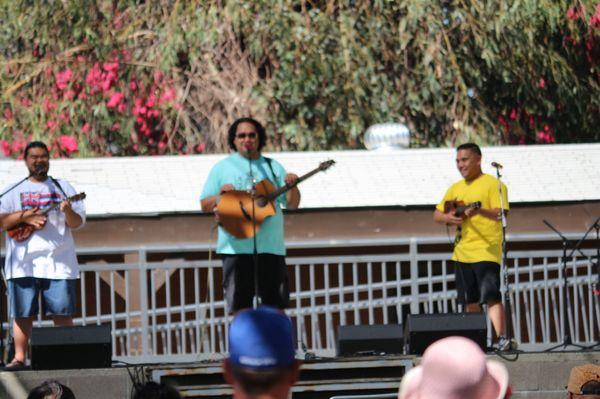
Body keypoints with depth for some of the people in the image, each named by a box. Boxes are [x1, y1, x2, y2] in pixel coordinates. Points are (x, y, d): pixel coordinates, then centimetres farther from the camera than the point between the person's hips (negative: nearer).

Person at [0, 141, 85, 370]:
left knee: (62, 313, -4)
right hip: (23, 263, 0)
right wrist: (23, 217, -12)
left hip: (58, 262, 0)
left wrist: (68, 211, -16)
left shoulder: (62, 188, 13)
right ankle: (19, 358, 2)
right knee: (22, 314, -1)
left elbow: (77, 223, 6)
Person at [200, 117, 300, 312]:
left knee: (276, 305, 0)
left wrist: (292, 186, -5)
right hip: (236, 246, -2)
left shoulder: (273, 167, 17)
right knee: (240, 305, -4)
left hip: (270, 245, 2)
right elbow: (205, 205, 8)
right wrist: (221, 196, -12)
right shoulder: (222, 168, 10)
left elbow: (292, 204, 15)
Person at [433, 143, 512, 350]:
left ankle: (502, 338, -25)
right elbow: (437, 214, 21)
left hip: (486, 250, -7)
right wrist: (448, 218, -2)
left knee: (491, 296, -18)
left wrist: (480, 211, -35)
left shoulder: (492, 184, -4)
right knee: (470, 301, 10)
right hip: (462, 252, 7)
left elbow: (501, 214, -17)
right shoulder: (456, 188, 17)